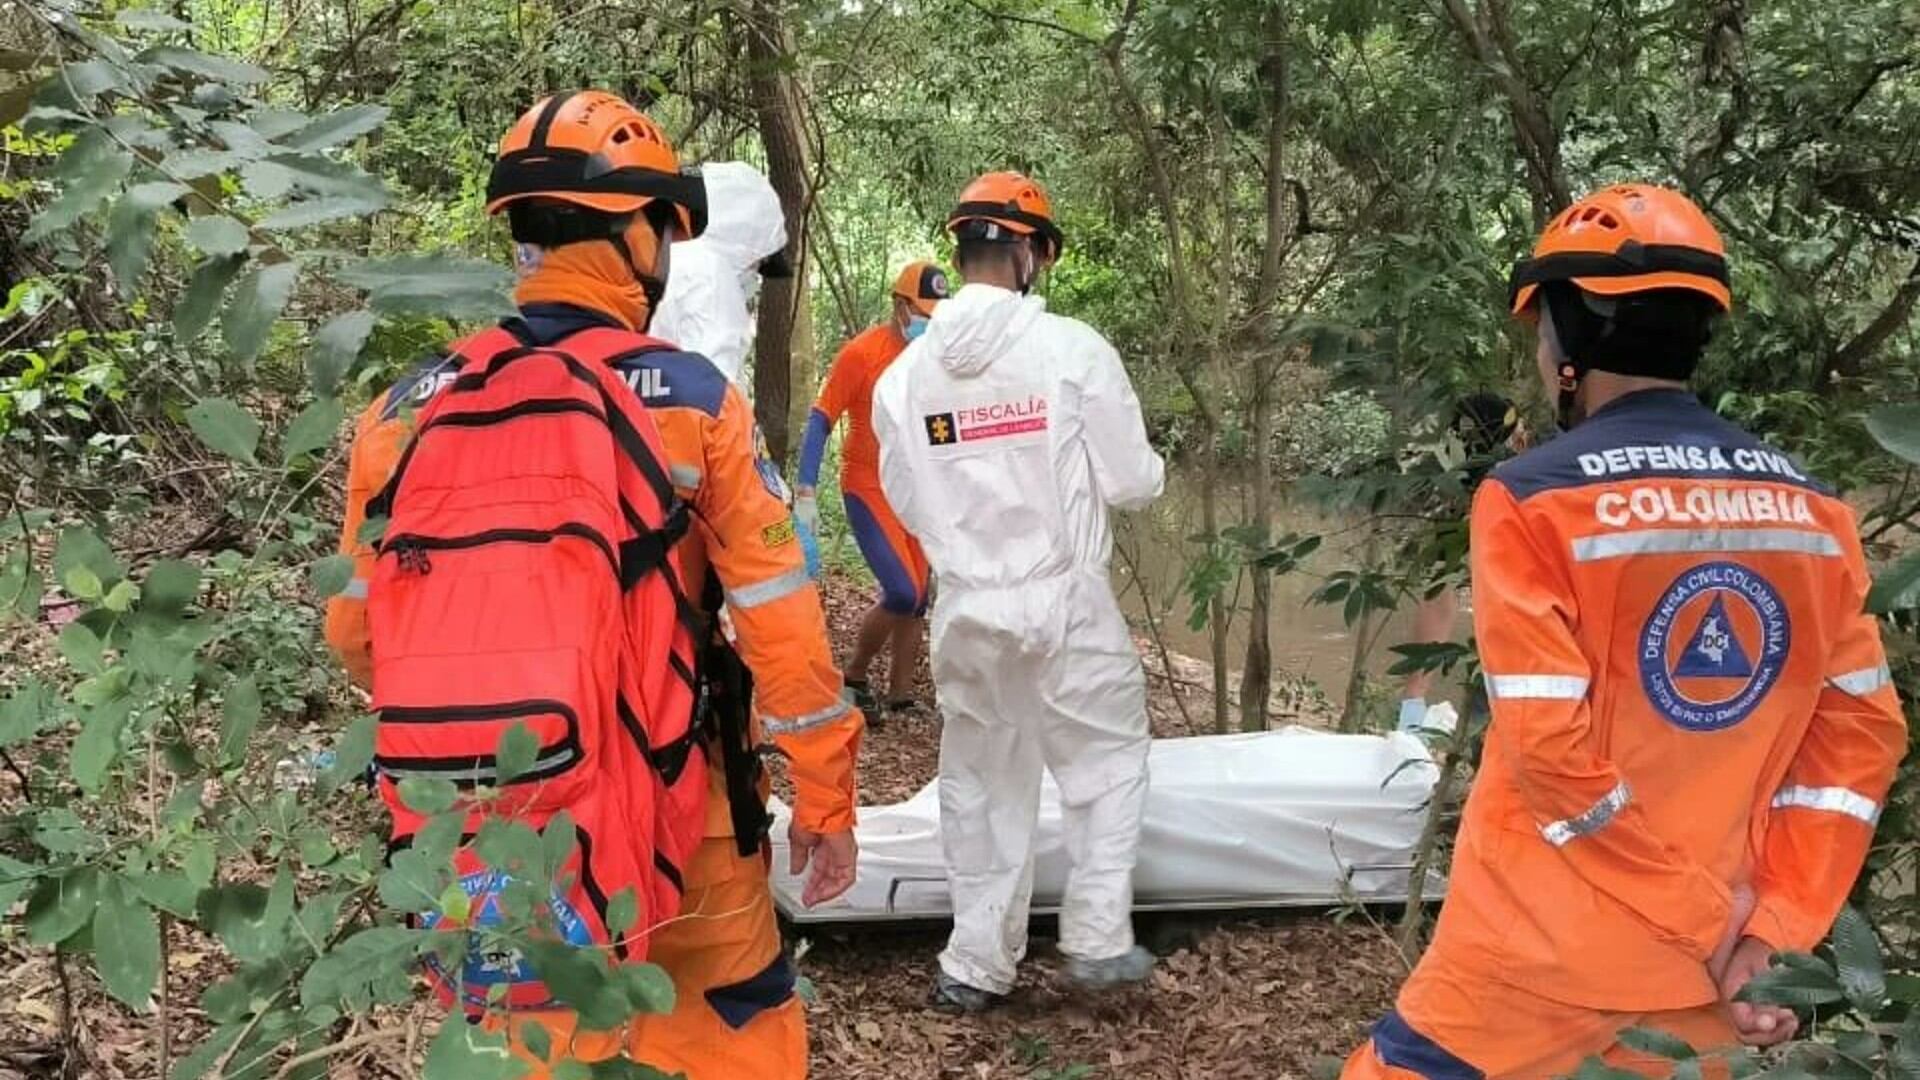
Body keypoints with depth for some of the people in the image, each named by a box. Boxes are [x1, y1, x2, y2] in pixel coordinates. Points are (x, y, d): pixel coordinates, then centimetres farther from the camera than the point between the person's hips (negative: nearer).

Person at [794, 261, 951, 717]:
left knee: (917, 598, 9)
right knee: (902, 593, -15)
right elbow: (820, 420, -13)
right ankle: (855, 676, 8)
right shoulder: (862, 352, -15)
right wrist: (805, 491, -18)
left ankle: (901, 695, 22)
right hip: (868, 490, -6)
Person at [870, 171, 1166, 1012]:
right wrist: (1098, 474, 13)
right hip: (1066, 601, -3)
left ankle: (976, 964, 24)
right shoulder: (1072, 349, -13)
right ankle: (1098, 937, 15)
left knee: (980, 779, 17)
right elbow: (1134, 483, -9)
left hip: (966, 608, 4)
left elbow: (905, 504, 5)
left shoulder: (904, 372, -2)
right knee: (1107, 759, 17)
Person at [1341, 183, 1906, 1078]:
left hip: (1548, 943, -5)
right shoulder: (1814, 510, 2)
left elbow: (1550, 749, -18)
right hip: (1718, 955, 5)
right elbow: (1861, 732, 2)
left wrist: (1701, 916, -9)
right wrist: (1778, 923, 0)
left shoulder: (1532, 500, -15)